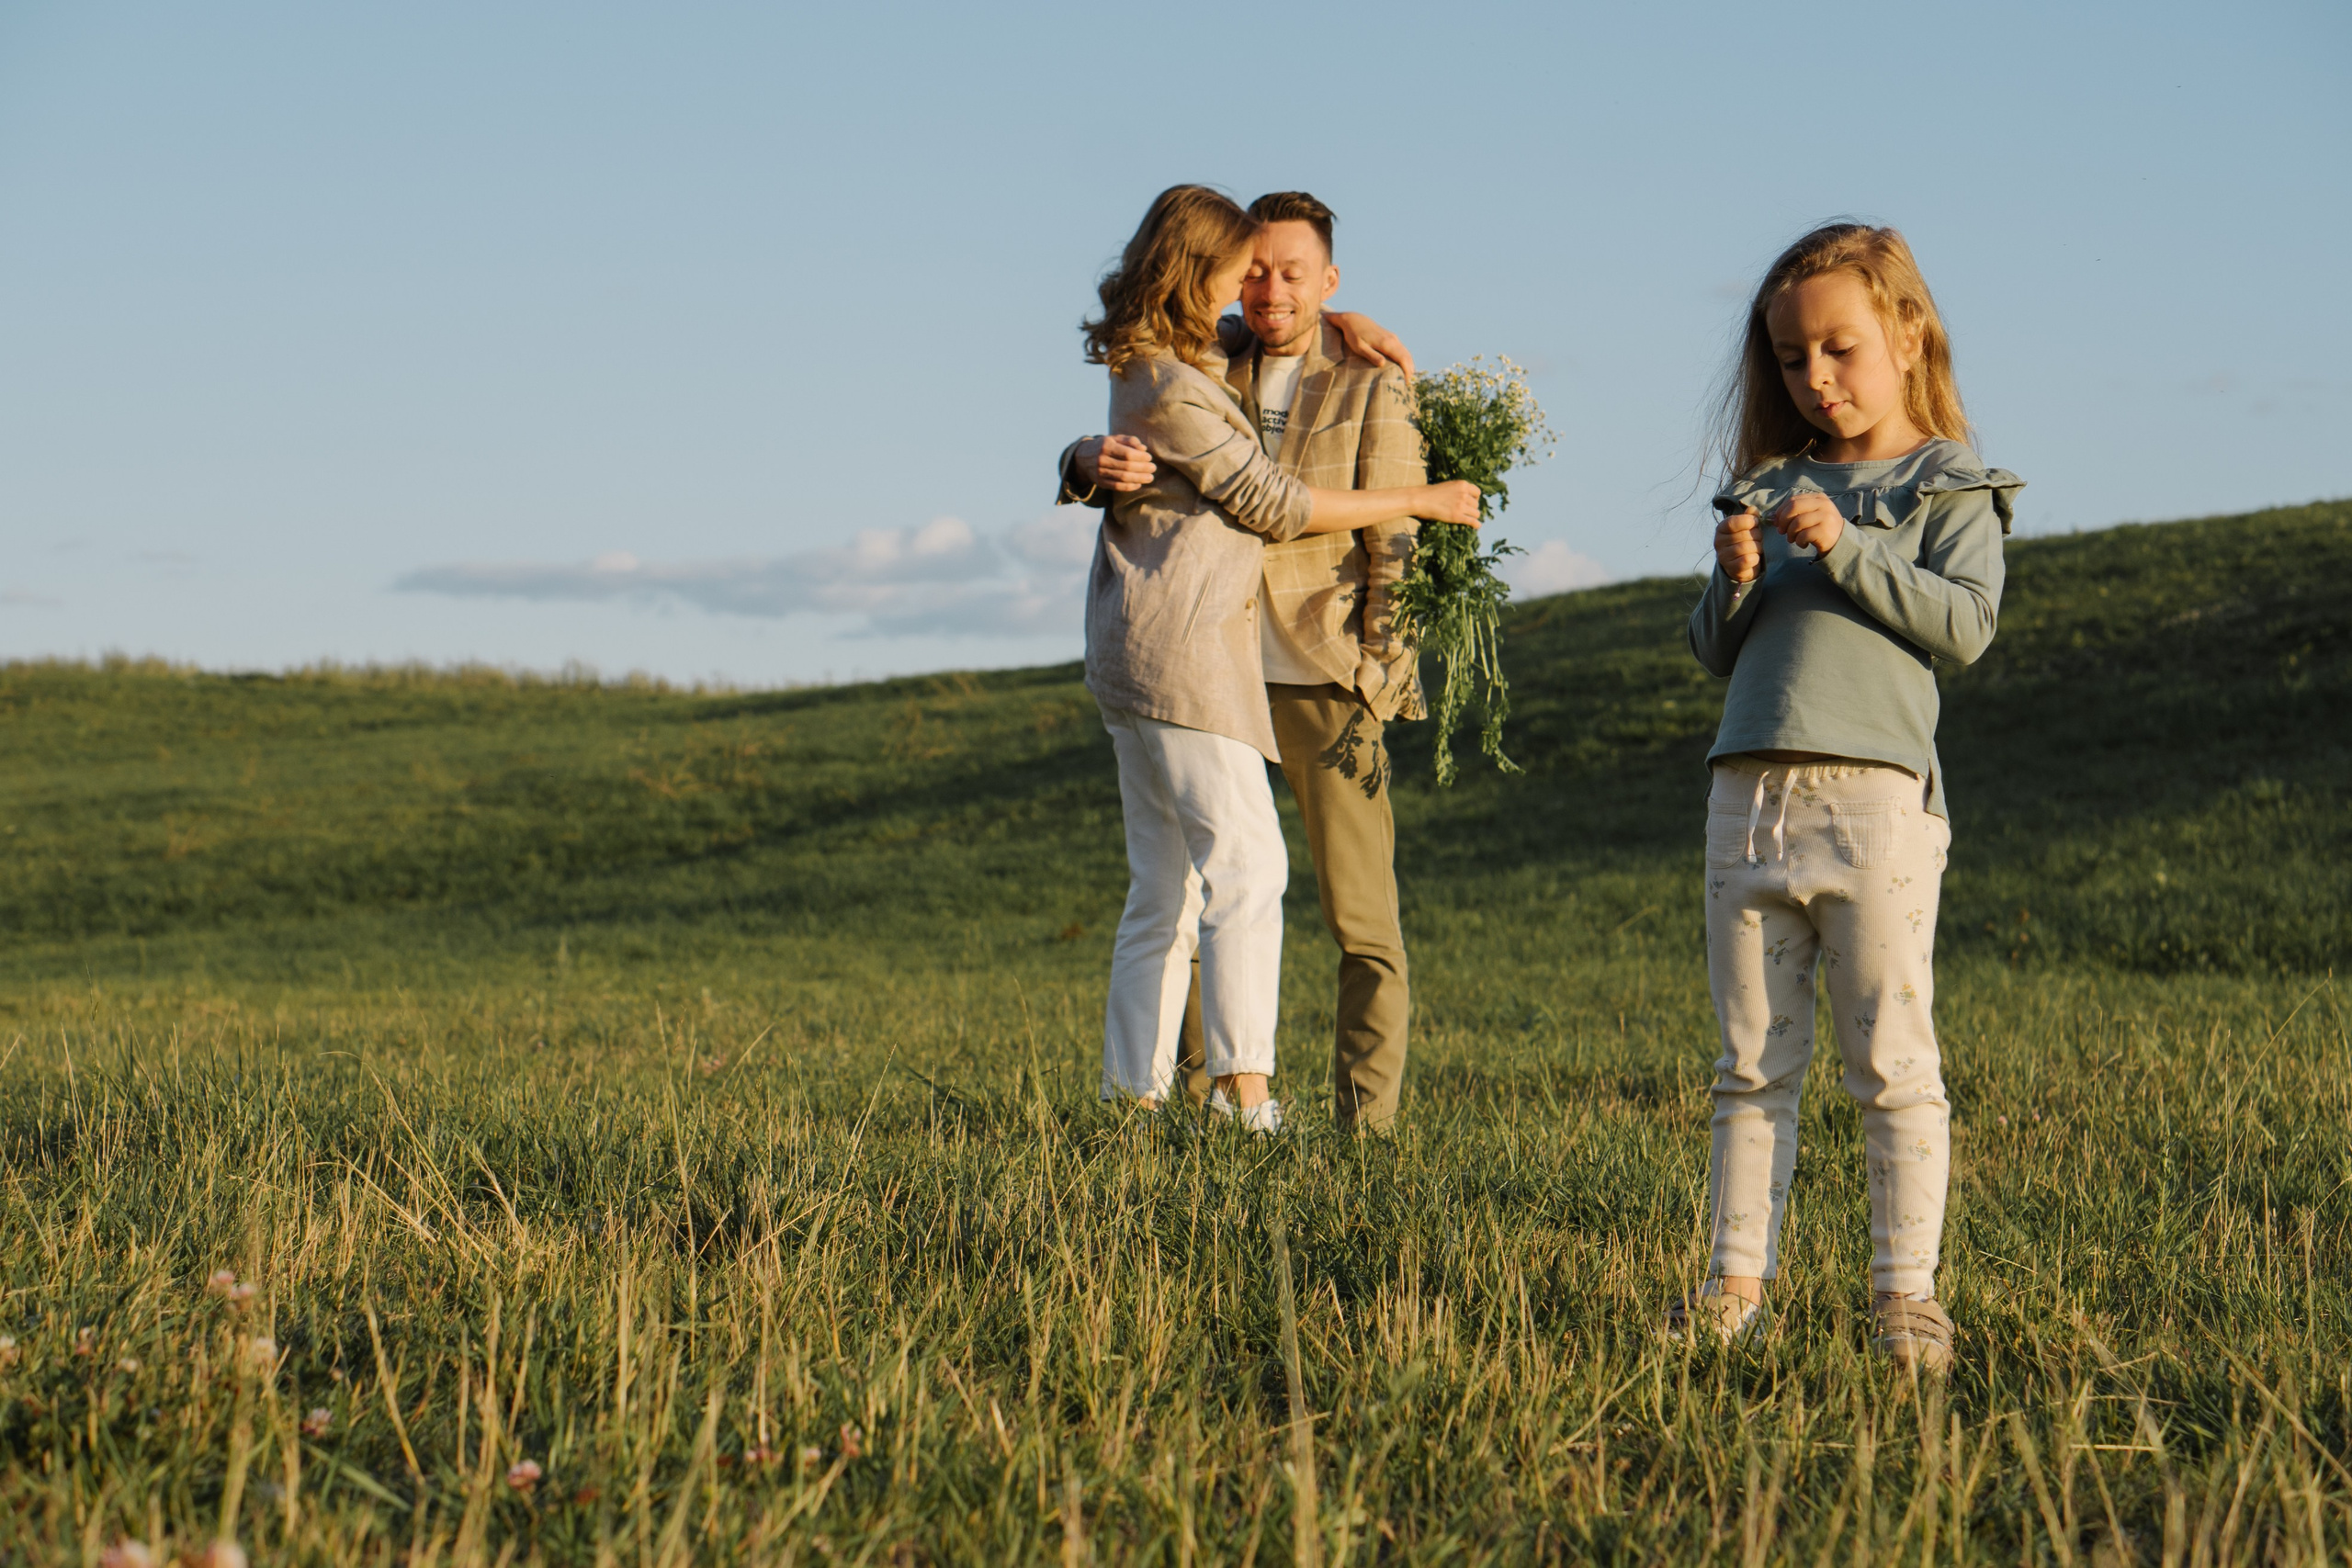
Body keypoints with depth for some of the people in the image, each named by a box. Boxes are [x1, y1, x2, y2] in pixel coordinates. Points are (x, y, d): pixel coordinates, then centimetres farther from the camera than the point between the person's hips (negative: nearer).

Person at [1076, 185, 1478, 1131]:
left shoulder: (1155, 364, 14)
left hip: (1138, 657, 10)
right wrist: (1417, 502, -3)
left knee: (1165, 892, 9)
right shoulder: (1170, 391, -15)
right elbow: (1275, 506, -10)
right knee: (1246, 867, -16)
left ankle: (1133, 1089, 8)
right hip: (1180, 643, -10)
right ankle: (1246, 1093, -23)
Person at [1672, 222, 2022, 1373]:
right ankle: (1737, 1280, 10)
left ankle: (1904, 1289, 1)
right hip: (1749, 797, 5)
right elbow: (1714, 654, 16)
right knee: (1754, 1064, 7)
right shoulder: (1772, 488, 18)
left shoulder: (1949, 490, 6)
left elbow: (1965, 625, -9)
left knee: (1892, 1063, -3)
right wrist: (1734, 586, -4)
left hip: (1874, 797, -5)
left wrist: (1848, 550, -15)